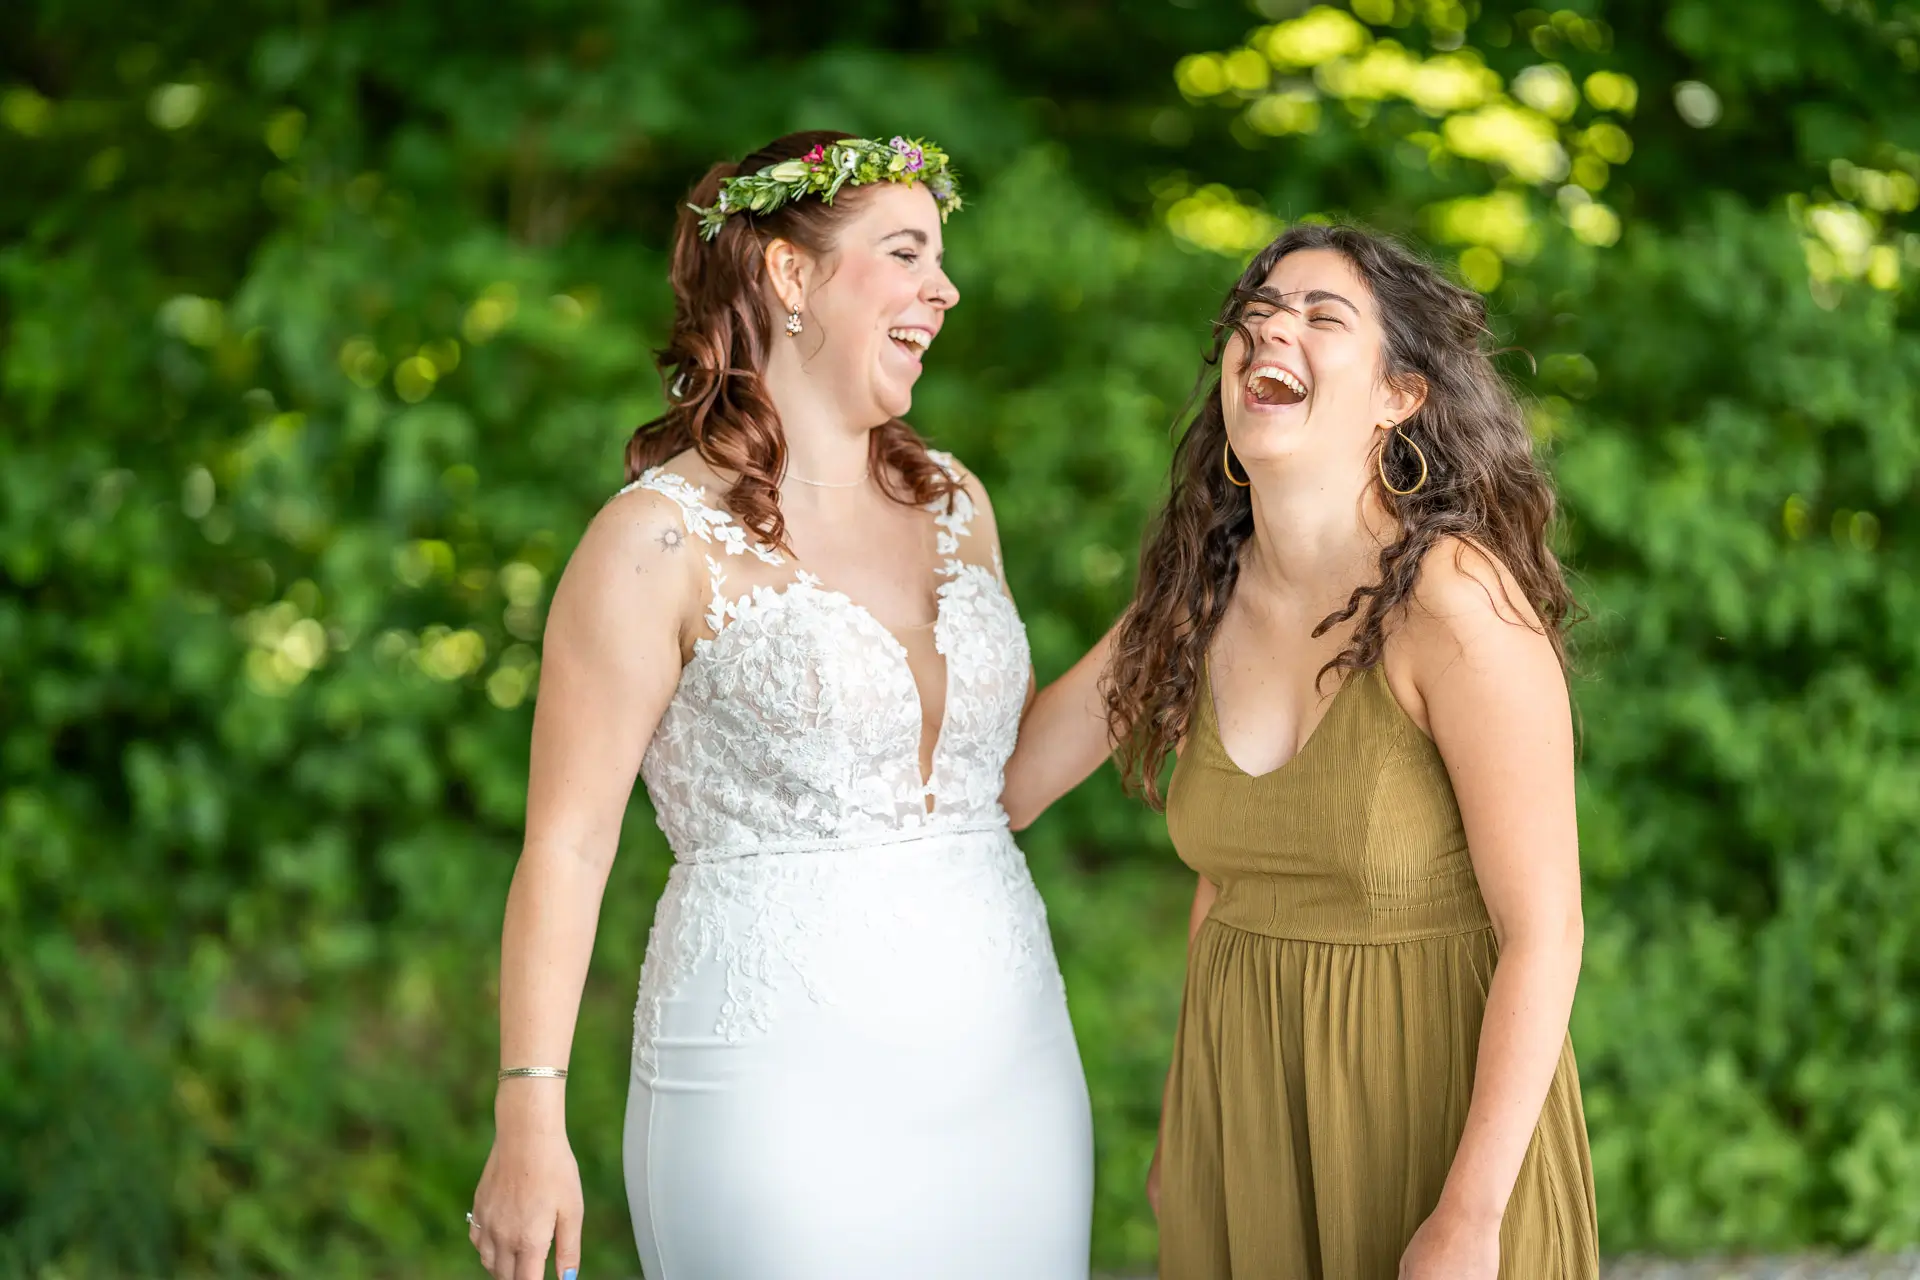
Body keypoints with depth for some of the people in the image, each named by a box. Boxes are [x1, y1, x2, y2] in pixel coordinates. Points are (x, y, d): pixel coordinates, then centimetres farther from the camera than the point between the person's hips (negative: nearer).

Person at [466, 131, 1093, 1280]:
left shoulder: (954, 504, 12)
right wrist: (531, 1116, -15)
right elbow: (568, 845, -10)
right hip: (782, 1086, -6)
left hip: (1009, 1061, 6)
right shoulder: (662, 538, -7)